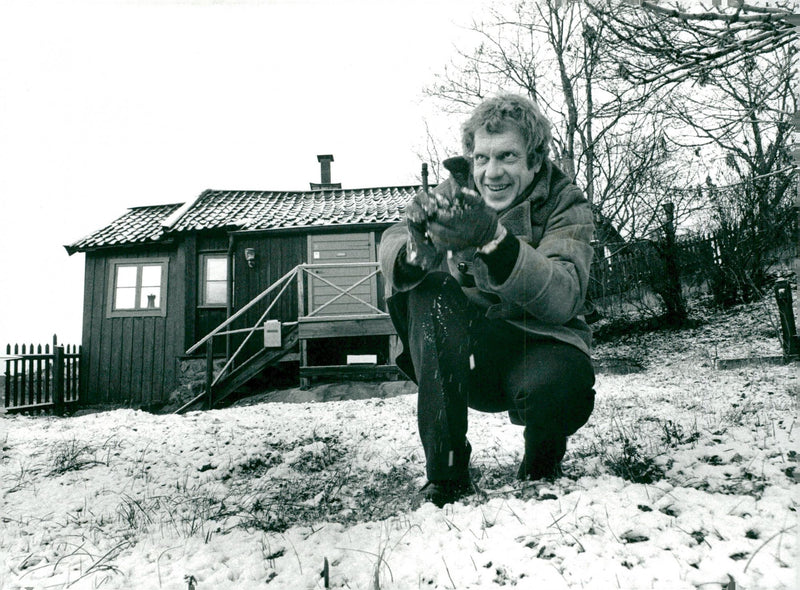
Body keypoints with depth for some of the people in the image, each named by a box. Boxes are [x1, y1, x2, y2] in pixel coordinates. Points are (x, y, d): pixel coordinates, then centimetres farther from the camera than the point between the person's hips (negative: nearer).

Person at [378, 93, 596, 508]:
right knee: (430, 292, -26)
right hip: (467, 357, 2)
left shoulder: (566, 204, -8)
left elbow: (563, 299, -27)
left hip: (540, 344, -1)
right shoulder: (457, 192, -2)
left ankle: (541, 464, 6)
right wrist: (418, 248, -42)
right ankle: (446, 472, -19)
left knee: (556, 386, -35)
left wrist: (494, 238, -42)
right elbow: (391, 250, -17)